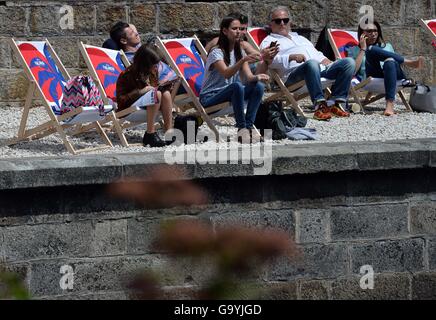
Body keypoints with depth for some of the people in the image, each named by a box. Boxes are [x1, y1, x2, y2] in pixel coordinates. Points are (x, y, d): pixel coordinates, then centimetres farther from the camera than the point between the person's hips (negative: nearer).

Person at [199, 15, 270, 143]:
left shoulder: (239, 52, 10)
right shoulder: (216, 52, -13)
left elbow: (249, 77, -3)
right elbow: (226, 74, -30)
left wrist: (257, 77, -27)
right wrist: (243, 60, -45)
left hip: (228, 94, 7)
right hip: (209, 98, -7)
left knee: (258, 86, -19)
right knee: (237, 86, -36)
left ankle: (249, 126, -21)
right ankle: (241, 127, -29)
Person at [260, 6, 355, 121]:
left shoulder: (300, 38, 40)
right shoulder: (269, 41, 18)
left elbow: (317, 55, 33)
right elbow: (270, 61, -2)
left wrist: (326, 62, 10)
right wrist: (291, 57, -18)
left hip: (320, 69, 7)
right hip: (293, 74, -7)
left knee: (349, 62, -15)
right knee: (312, 63, -41)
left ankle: (335, 102, -23)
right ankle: (319, 105, -43)